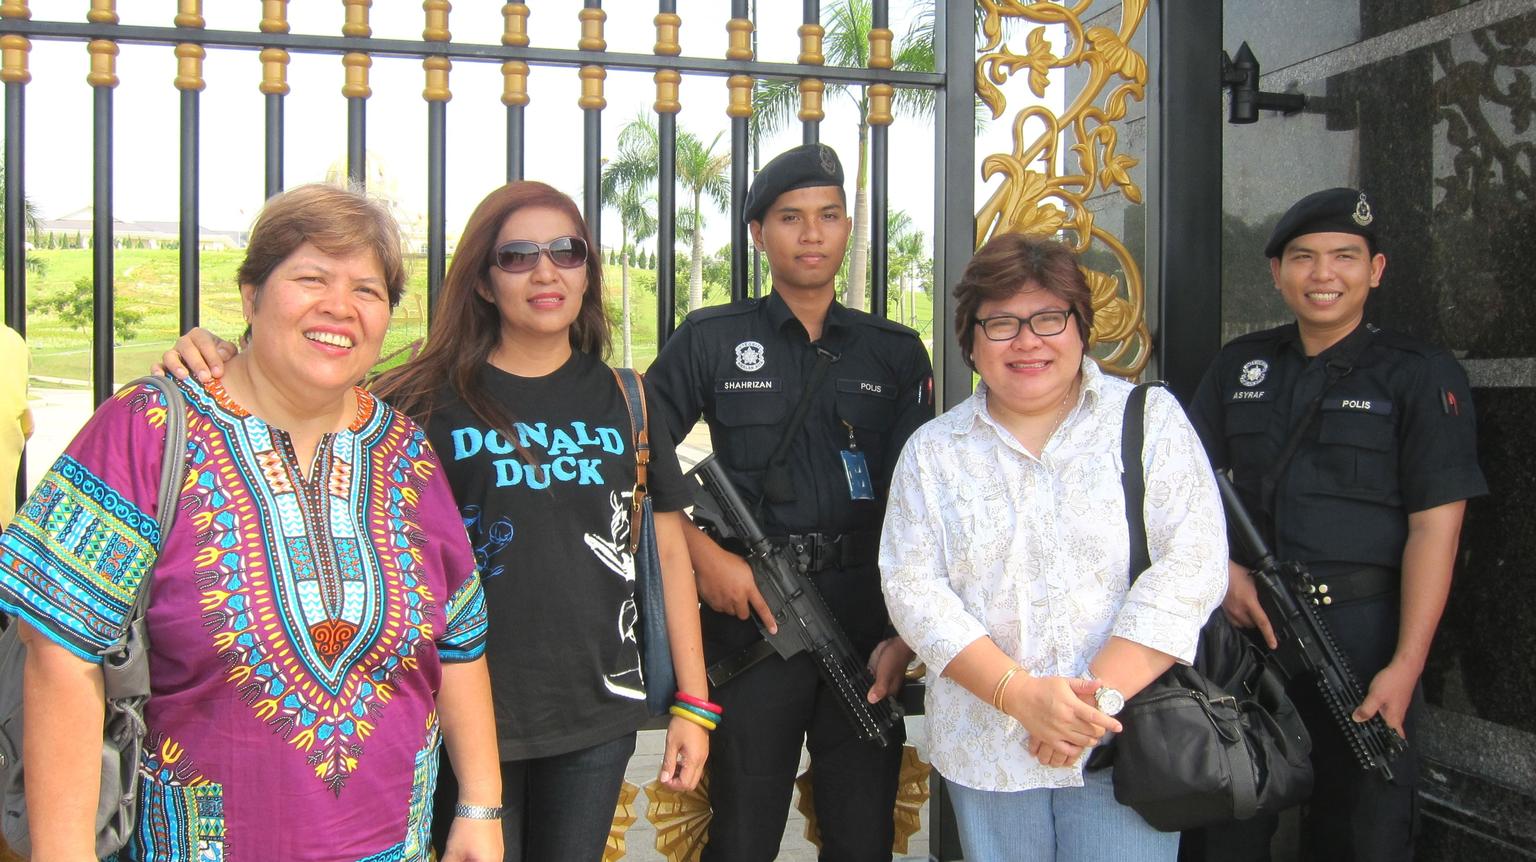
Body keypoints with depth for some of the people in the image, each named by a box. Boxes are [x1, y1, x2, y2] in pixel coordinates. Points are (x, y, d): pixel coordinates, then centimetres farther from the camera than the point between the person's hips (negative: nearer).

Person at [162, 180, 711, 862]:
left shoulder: (623, 398, 4)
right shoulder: (429, 399, -4)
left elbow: (668, 548, 5)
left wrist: (694, 700, 3)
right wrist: (224, 373, -23)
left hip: (597, 712, 3)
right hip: (469, 712, -2)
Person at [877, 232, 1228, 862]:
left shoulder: (1152, 420, 2)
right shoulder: (931, 451, 7)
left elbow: (1190, 566, -7)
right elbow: (912, 588, -2)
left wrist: (1102, 695, -16)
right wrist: (1020, 693, -14)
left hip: (1126, 747, -1)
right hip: (986, 750, 2)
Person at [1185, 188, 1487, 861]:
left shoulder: (1422, 375, -3)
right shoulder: (1239, 366, 9)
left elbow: (1434, 526, -9)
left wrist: (1404, 667, -16)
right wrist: (1225, 570, -8)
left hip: (1362, 631, -3)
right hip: (1245, 621, 4)